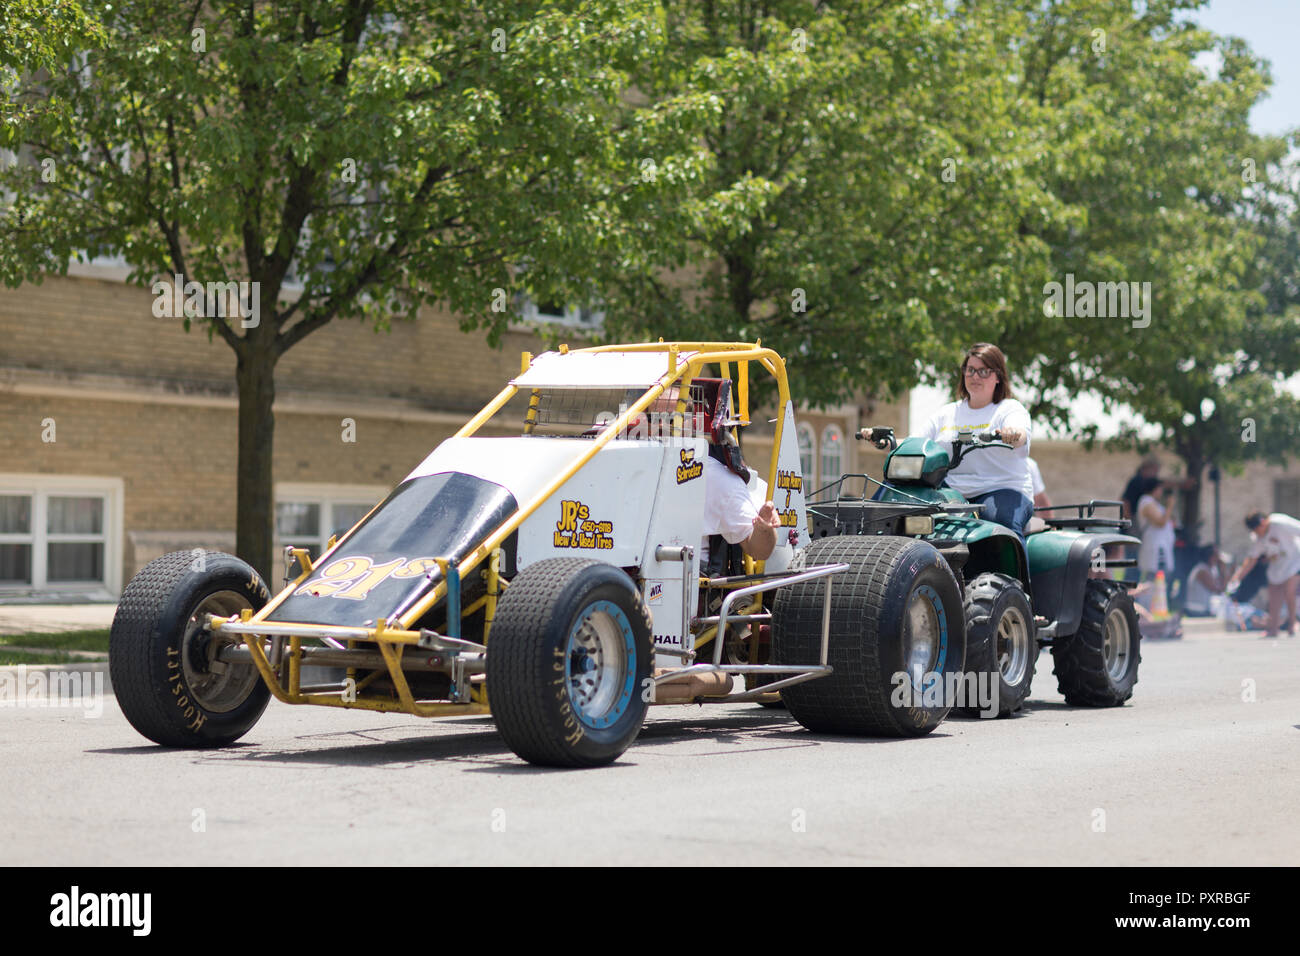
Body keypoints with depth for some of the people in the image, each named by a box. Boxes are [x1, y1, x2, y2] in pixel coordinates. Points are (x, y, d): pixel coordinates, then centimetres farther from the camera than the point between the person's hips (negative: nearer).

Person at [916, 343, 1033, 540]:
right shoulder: (946, 414, 22)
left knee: (1003, 522, -37)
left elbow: (1020, 436, -16)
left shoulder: (1010, 409, 6)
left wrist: (1012, 435, -42)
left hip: (1001, 490, -4)